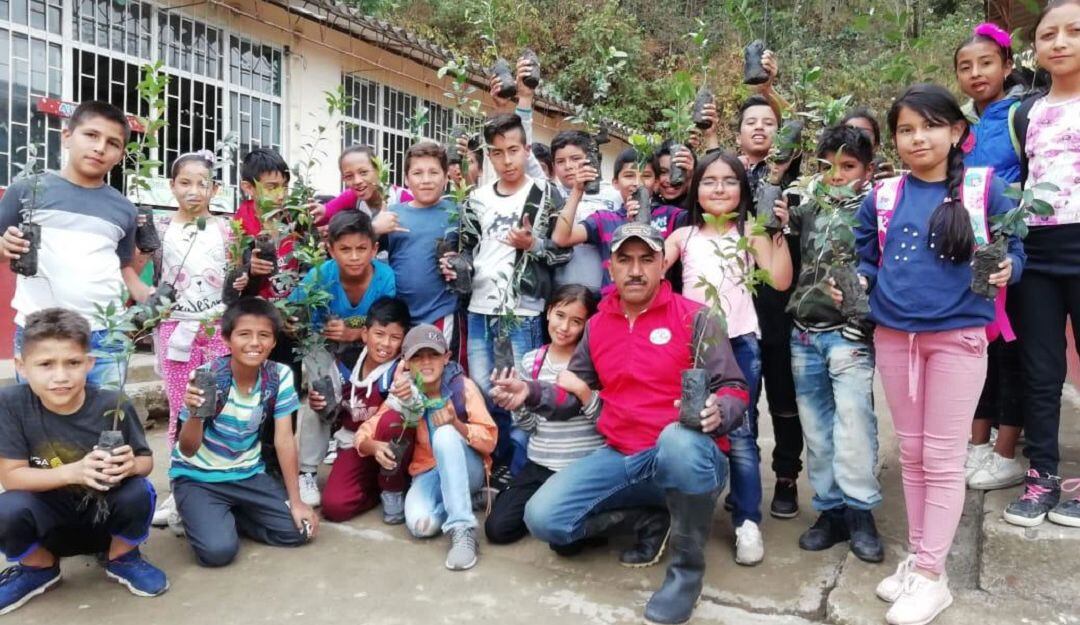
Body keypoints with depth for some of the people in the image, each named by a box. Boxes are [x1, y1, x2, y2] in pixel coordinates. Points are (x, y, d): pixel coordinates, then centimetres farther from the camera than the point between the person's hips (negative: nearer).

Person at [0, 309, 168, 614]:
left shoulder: (114, 405, -20)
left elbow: (146, 461, -8)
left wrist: (130, 465, -34)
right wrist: (73, 472, -35)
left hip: (105, 512, 0)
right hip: (49, 515, 1)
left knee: (139, 491, -28)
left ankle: (122, 560, 6)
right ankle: (39, 568, 9)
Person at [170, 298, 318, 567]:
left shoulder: (280, 376, -13)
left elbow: (284, 439, -8)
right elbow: (188, 450, -20)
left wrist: (296, 500, -9)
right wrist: (194, 414, -42)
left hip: (248, 474, 4)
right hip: (197, 478, -3)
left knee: (298, 529, -10)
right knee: (218, 549, -24)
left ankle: (226, 516, 11)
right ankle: (198, 516, 10)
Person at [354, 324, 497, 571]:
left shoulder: (463, 386, -12)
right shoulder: (403, 393, -5)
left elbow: (489, 440, -15)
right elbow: (364, 433, -3)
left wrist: (456, 424, -34)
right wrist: (374, 447, -27)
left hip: (467, 470, -2)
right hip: (428, 472, 2)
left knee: (445, 433, -34)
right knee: (421, 524, -30)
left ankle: (462, 529, -32)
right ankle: (457, 500, 4)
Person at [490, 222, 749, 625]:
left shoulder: (694, 319, -5)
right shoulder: (597, 325, 10)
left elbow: (735, 390, -8)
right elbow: (573, 395, 14)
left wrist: (718, 413, -32)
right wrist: (531, 393, -6)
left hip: (688, 458, -4)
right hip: (621, 459, 4)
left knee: (680, 439, -42)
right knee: (543, 518, -14)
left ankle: (687, 568, -15)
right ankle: (638, 517, 12)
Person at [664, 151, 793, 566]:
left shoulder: (751, 233, 7)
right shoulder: (683, 236, 11)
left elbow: (781, 281, -5)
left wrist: (780, 231, -10)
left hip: (739, 343, -2)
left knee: (740, 434, -3)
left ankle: (747, 522, 8)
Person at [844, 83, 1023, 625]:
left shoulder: (985, 189, -2)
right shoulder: (881, 198, 5)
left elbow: (1013, 251, 2)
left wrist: (1006, 270, -19)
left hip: (958, 337, -3)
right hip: (892, 335, 3)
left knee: (943, 458, 2)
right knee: (911, 453, 13)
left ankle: (931, 575, 12)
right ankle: (918, 556, 27)